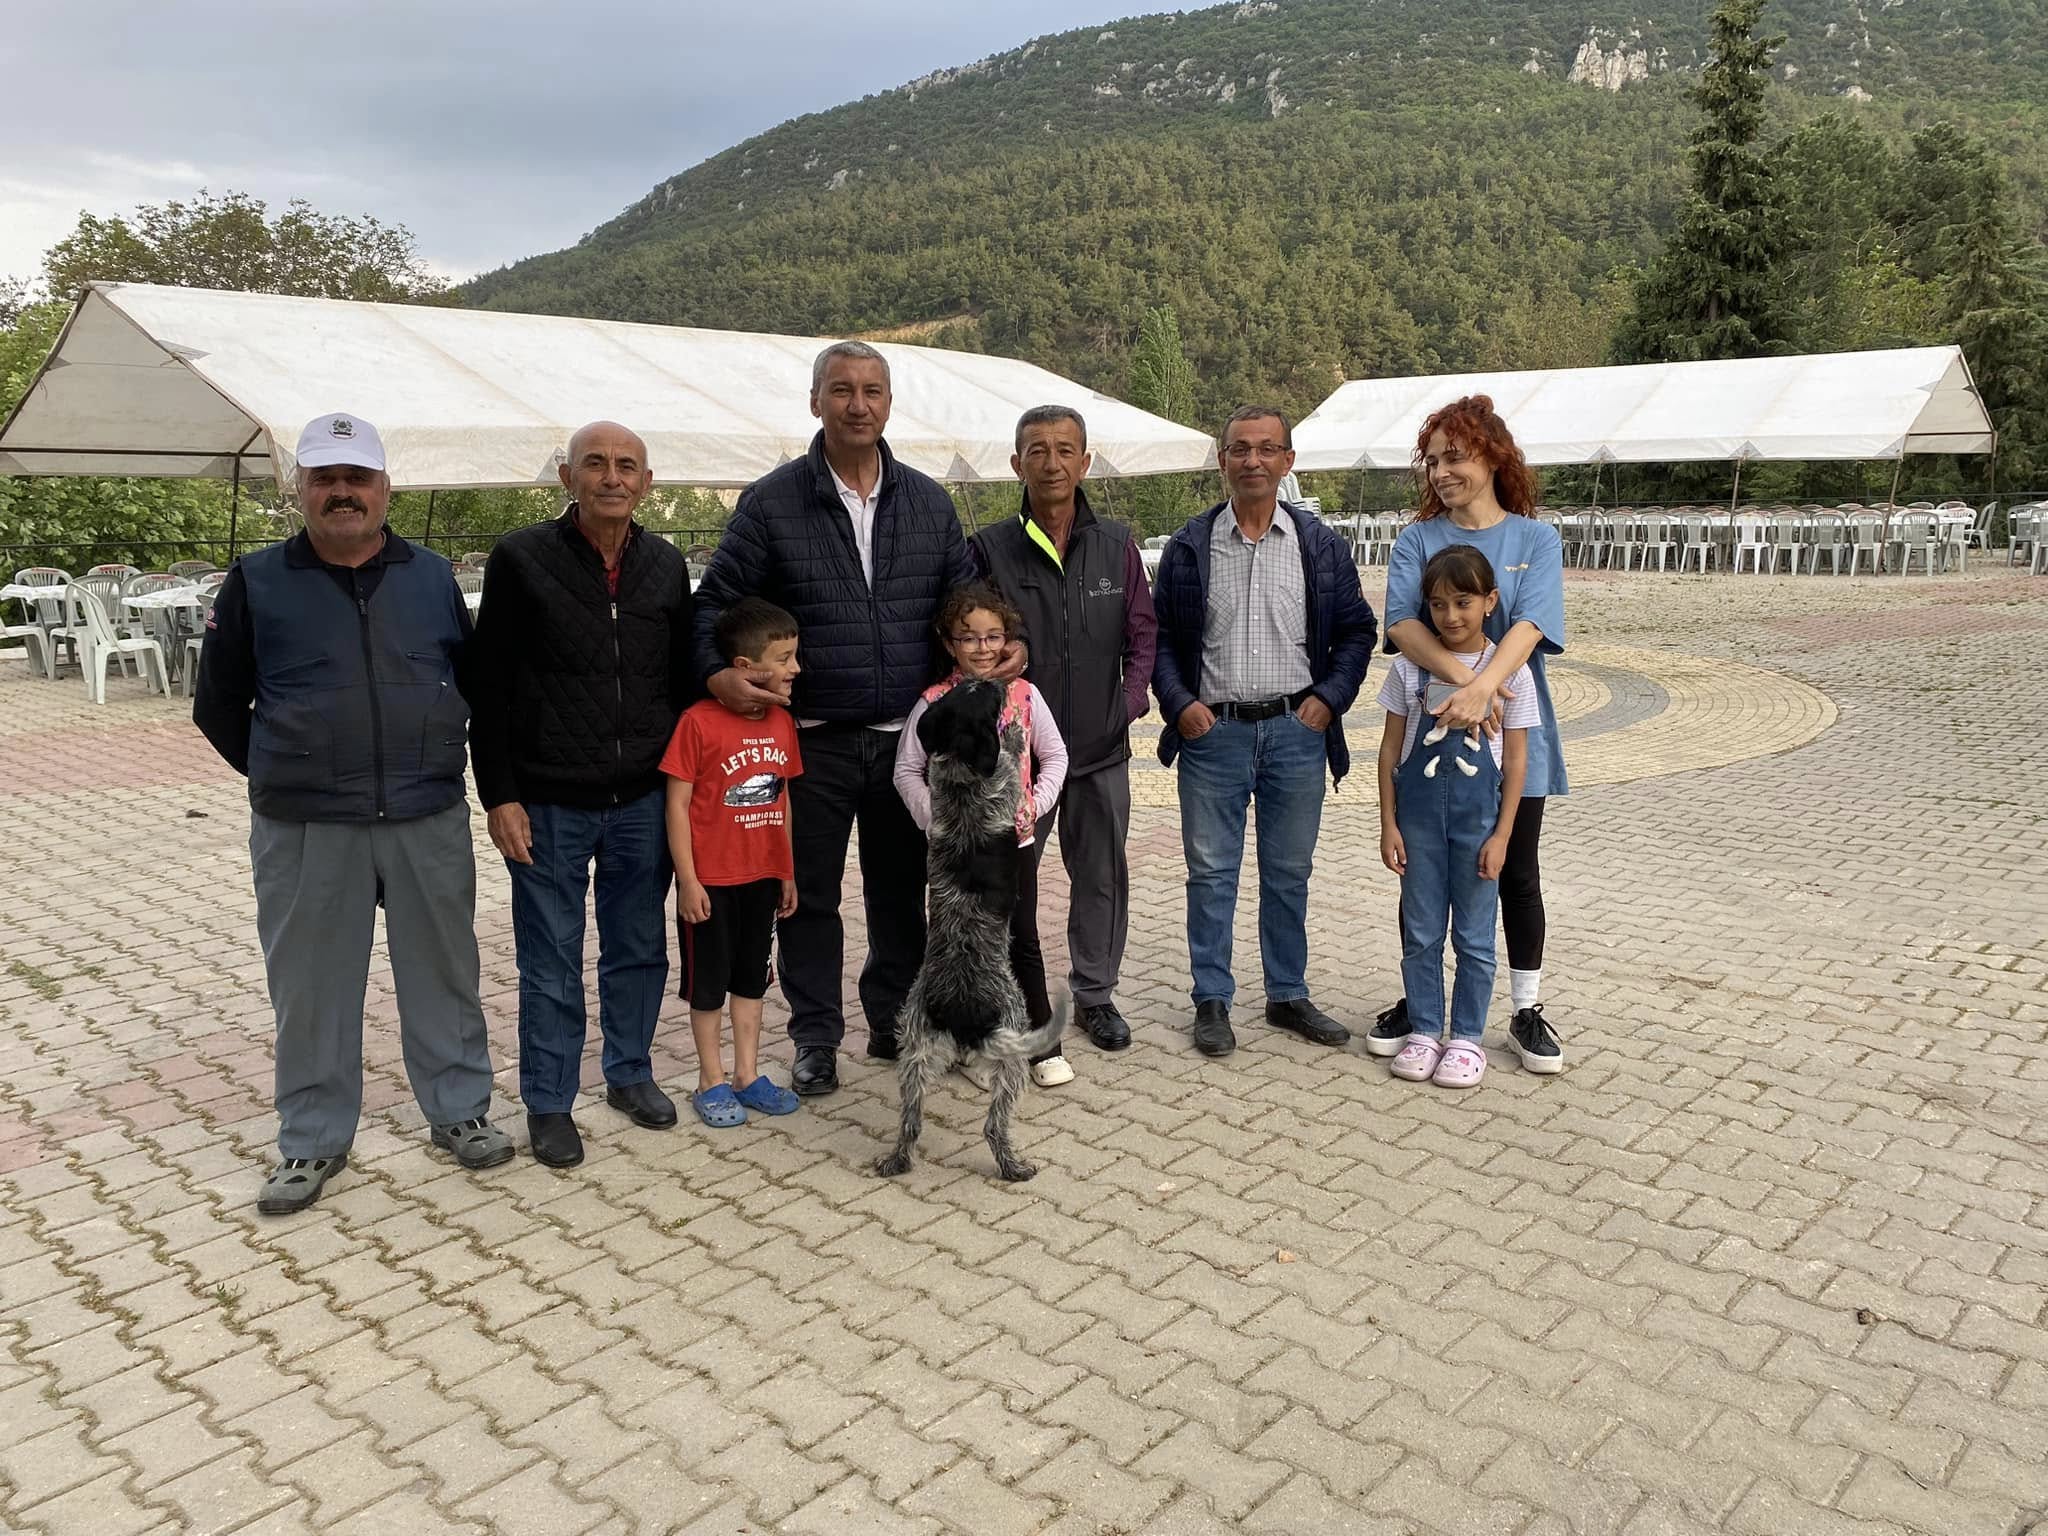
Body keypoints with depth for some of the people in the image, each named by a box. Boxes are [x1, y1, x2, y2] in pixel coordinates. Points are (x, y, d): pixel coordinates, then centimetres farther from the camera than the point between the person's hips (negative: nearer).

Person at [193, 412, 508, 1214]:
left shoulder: (433, 576, 6)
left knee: (443, 972, 11)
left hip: (429, 822, 1)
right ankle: (313, 1140, 23)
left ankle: (459, 1110, 27)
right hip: (303, 832, -1)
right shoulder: (257, 582, 1)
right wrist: (279, 775, 8)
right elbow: (218, 704, 9)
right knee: (310, 988, 8)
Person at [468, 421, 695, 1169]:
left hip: (644, 801, 3)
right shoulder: (521, 559, -5)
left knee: (639, 950, 14)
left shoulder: (667, 566, 6)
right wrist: (500, 796, -9)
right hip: (548, 805, -3)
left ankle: (630, 1073, 33)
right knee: (551, 964, 7)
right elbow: (489, 687, -5)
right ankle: (549, 1102, 22)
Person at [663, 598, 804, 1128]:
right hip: (711, 881, -6)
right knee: (708, 983, 9)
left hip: (763, 877, 6)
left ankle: (748, 1075, 27)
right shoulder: (699, 722, -17)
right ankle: (712, 1081, 22)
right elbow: (677, 804, -14)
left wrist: (787, 873, 13)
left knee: (751, 979, 16)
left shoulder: (782, 721, 2)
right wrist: (687, 879, -14)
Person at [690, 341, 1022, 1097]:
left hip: (908, 738, 3)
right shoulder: (770, 502, -4)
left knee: (902, 891, 14)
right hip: (811, 741, -3)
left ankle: (895, 1022, 32)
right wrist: (718, 672, -20)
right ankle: (816, 1039, 23)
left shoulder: (929, 501, 7)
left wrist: (1007, 642, -5)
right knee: (810, 895, 8)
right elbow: (717, 602, -2)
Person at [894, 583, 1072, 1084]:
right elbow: (906, 769, -2)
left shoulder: (1024, 696, -2)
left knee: (1023, 941, 5)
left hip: (1015, 840, 1)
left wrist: (1036, 805, -6)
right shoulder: (934, 703, -7)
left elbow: (1054, 755, 6)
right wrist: (934, 818, -11)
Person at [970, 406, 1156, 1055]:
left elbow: (1143, 632, 11)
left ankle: (1095, 993, 28)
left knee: (1102, 875, 12)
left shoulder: (1116, 546, 4)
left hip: (1102, 747, 2)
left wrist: (1131, 698, -1)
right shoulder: (989, 548, -3)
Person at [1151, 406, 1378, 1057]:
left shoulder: (1321, 546, 5)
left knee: (1289, 873, 10)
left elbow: (1356, 630, 10)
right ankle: (1211, 1001, 16)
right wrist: (1180, 703, -6)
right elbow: (1160, 636, 7)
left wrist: (1329, 697, -3)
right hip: (1213, 731, -1)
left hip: (1295, 732, 1)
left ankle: (1288, 995, 24)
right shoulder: (1189, 546, 3)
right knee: (1211, 872, 4)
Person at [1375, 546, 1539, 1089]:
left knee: (1474, 936, 8)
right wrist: (1388, 824, -1)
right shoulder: (1411, 667, -1)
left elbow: (1515, 759, -2)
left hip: (1478, 815, -1)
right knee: (1420, 932, 10)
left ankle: (1467, 1037, 21)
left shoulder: (1509, 671, -4)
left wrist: (1501, 835, -6)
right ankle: (1423, 1030, 23)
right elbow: (1391, 748, 2)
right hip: (1419, 810, 1)